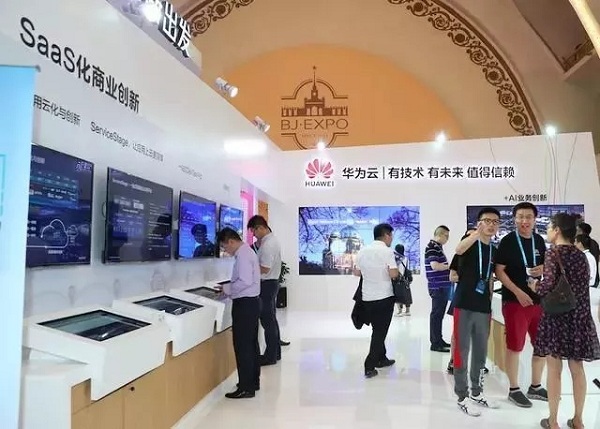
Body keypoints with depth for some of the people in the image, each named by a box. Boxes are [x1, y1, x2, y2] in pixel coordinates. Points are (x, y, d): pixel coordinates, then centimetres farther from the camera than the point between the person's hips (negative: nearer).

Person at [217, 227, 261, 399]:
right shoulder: (247, 252, 14)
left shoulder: (242, 255, -17)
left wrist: (228, 291, -13)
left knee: (242, 346, -3)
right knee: (251, 344, 17)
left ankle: (246, 388, 5)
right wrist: (230, 289, 9)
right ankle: (253, 381, 28)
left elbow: (245, 281, -26)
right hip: (251, 302, 10)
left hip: (245, 304, -10)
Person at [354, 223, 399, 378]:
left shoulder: (362, 251, 6)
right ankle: (369, 367, 0)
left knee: (377, 330, 20)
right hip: (384, 297, -6)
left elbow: (357, 273, 11)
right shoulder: (387, 251, -12)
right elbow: (393, 274, -18)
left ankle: (381, 359, 29)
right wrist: (397, 268, 3)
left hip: (367, 297, 6)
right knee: (380, 331, 2)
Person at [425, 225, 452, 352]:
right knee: (436, 314, -3)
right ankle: (435, 343, 3)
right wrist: (451, 266, -13)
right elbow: (435, 266, -25)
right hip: (437, 286, -10)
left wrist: (448, 268, 9)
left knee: (439, 314, 15)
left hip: (442, 286, 10)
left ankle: (438, 340, 25)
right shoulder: (432, 247, -15)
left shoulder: (438, 247, 16)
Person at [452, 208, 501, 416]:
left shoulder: (494, 250, 12)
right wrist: (477, 233, -52)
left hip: (483, 308, 7)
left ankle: (477, 393, 31)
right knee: (461, 351, 2)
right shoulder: (470, 241, -8)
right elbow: (459, 250, -34)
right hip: (464, 305, -6)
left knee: (481, 352, 16)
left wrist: (490, 306, 17)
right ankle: (462, 397, 13)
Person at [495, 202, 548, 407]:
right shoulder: (508, 241, -10)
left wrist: (543, 269, -4)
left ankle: (535, 387, 32)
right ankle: (514, 390, 16)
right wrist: (518, 292, -19)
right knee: (514, 346, 1)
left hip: (539, 299, 7)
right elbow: (499, 271, -11)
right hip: (514, 300, -6)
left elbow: (545, 264, 20)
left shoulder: (539, 240, 7)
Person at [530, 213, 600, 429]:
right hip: (579, 316, 6)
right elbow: (582, 286, 12)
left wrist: (534, 286, 0)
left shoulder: (554, 252, -10)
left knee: (554, 368, 2)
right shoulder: (581, 256, 8)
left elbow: (549, 285, -20)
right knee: (577, 368, 13)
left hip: (556, 315, -6)